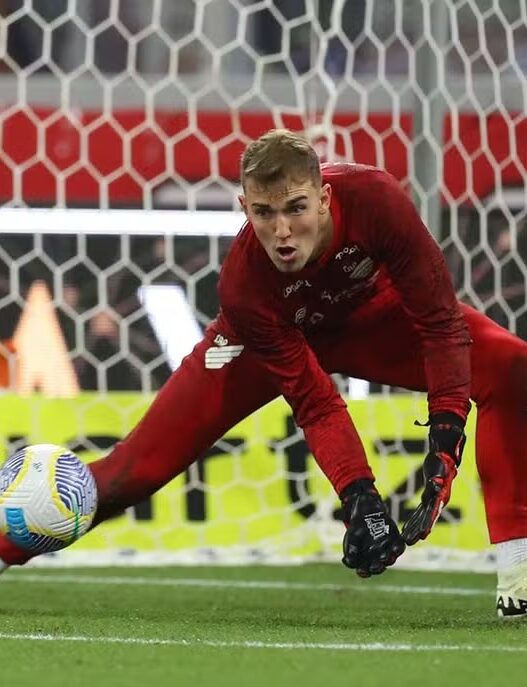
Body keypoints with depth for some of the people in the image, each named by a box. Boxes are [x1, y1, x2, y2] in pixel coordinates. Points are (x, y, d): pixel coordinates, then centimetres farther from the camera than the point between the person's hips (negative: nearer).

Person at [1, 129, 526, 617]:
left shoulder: (374, 198, -38)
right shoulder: (243, 282, -35)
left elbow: (440, 320, -29)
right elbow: (314, 404, -29)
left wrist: (446, 438, -37)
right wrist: (359, 498, -40)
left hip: (372, 310, 1)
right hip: (277, 333, -1)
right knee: (143, 463, -13)